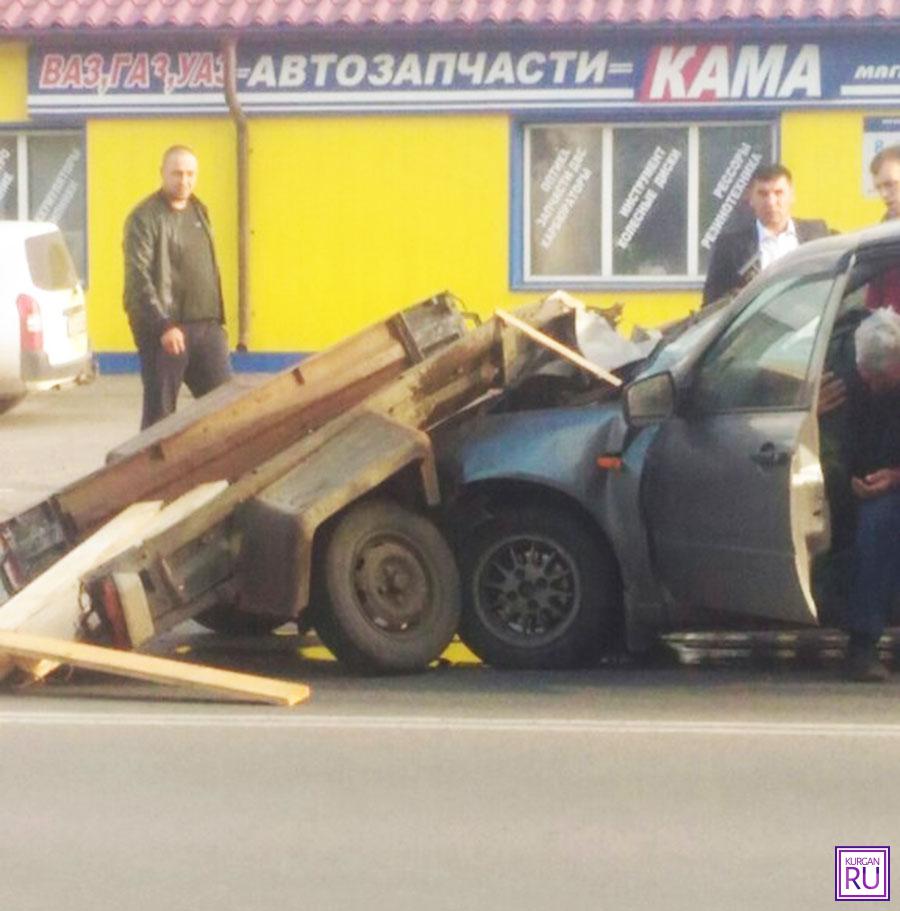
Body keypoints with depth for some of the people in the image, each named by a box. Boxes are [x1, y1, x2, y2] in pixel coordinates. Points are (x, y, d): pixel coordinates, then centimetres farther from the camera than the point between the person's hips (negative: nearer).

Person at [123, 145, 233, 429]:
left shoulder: (199, 211, 15)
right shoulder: (145, 218, -9)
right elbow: (139, 279, -16)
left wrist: (218, 319, 17)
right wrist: (163, 326, -24)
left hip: (207, 326, 7)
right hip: (164, 329, -7)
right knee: (160, 409, -1)